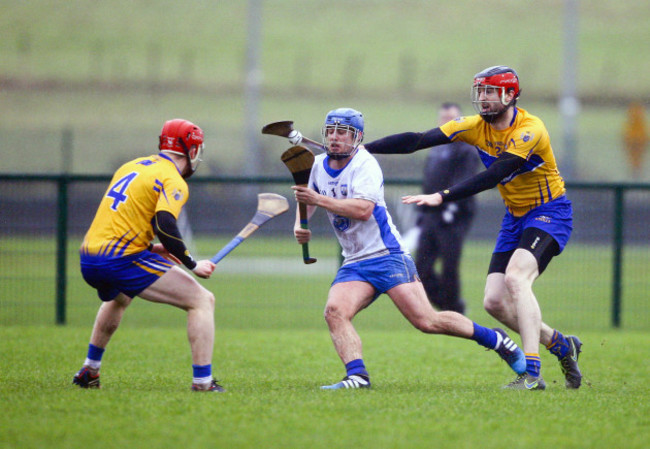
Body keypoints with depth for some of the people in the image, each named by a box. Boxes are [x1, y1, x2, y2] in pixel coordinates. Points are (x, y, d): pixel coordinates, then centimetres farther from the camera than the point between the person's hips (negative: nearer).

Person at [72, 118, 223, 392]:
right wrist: (193, 265, -12)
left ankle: (88, 373, 47)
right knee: (202, 300, -4)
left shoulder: (131, 167, 19)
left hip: (88, 261, 9)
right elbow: (165, 225, -22)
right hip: (123, 261, -9)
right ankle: (202, 382, -13)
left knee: (118, 299, 42)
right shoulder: (173, 181, -6)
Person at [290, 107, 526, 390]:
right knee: (335, 311, -22)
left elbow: (363, 209, -27)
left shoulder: (365, 164, -12)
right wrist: (300, 226, 7)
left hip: (387, 256, -6)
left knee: (426, 321, -12)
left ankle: (494, 338, 5)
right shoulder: (318, 166, 10)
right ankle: (357, 374, -29)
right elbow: (306, 202, 28)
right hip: (354, 264, 7)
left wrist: (319, 199, -30)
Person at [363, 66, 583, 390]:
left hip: (549, 212, -7)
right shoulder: (476, 127, -3)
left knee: (515, 276, -30)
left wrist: (443, 197, -40)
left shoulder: (530, 129, -23)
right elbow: (417, 140, -9)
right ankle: (562, 346, 19)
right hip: (515, 217, 7)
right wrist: (360, 149, -17)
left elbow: (493, 176, -33)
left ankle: (532, 373, -34)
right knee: (494, 302, -4)